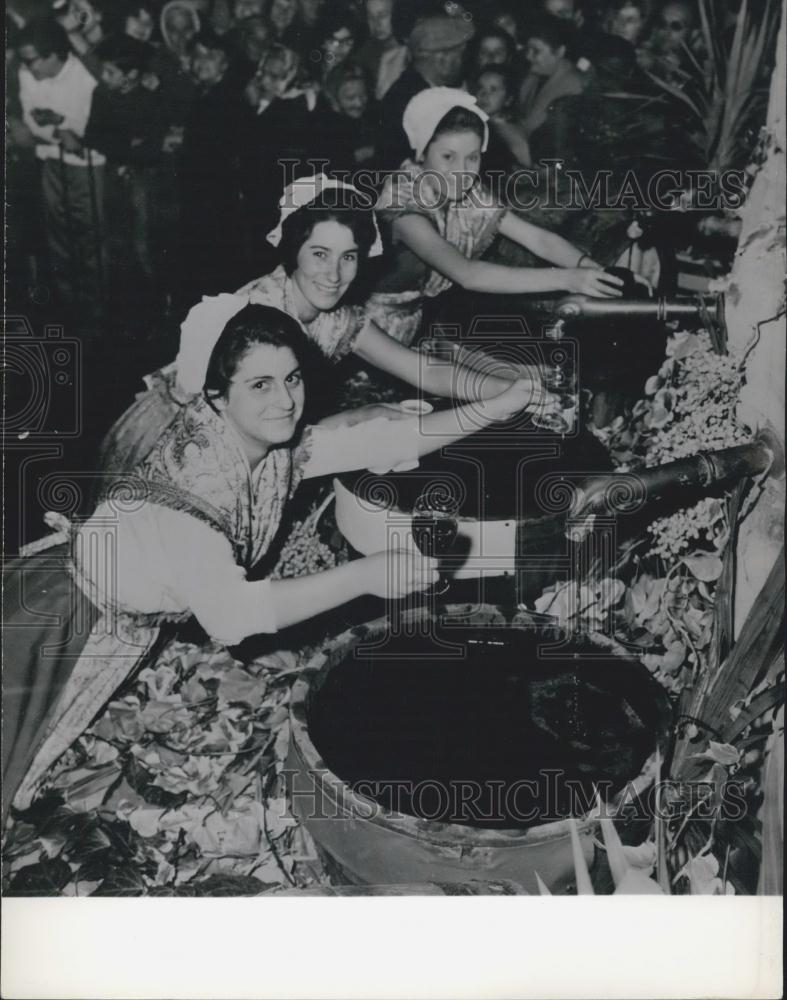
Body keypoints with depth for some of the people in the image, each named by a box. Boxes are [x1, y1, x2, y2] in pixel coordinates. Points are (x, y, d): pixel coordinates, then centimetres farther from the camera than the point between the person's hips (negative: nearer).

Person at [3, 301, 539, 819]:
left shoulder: (278, 447, -16)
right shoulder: (190, 476, -38)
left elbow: (384, 441, -9)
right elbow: (229, 613, -47)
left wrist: (496, 408, -18)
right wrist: (366, 575, -49)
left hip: (146, 623, 7)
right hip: (68, 619, -7)